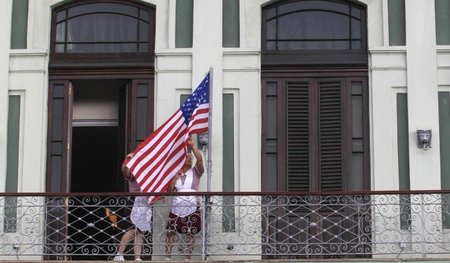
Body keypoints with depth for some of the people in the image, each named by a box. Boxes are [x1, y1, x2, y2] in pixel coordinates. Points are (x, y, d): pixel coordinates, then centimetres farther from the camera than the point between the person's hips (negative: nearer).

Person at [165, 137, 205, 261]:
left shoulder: (195, 171, 7)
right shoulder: (176, 174, 16)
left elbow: (200, 159, -13)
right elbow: (169, 191, 6)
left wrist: (192, 146, -17)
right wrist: (176, 177, -1)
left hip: (192, 207, -3)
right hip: (177, 207, 3)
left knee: (191, 233, -2)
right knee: (170, 232, 2)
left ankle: (188, 258, 6)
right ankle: (167, 257, 10)